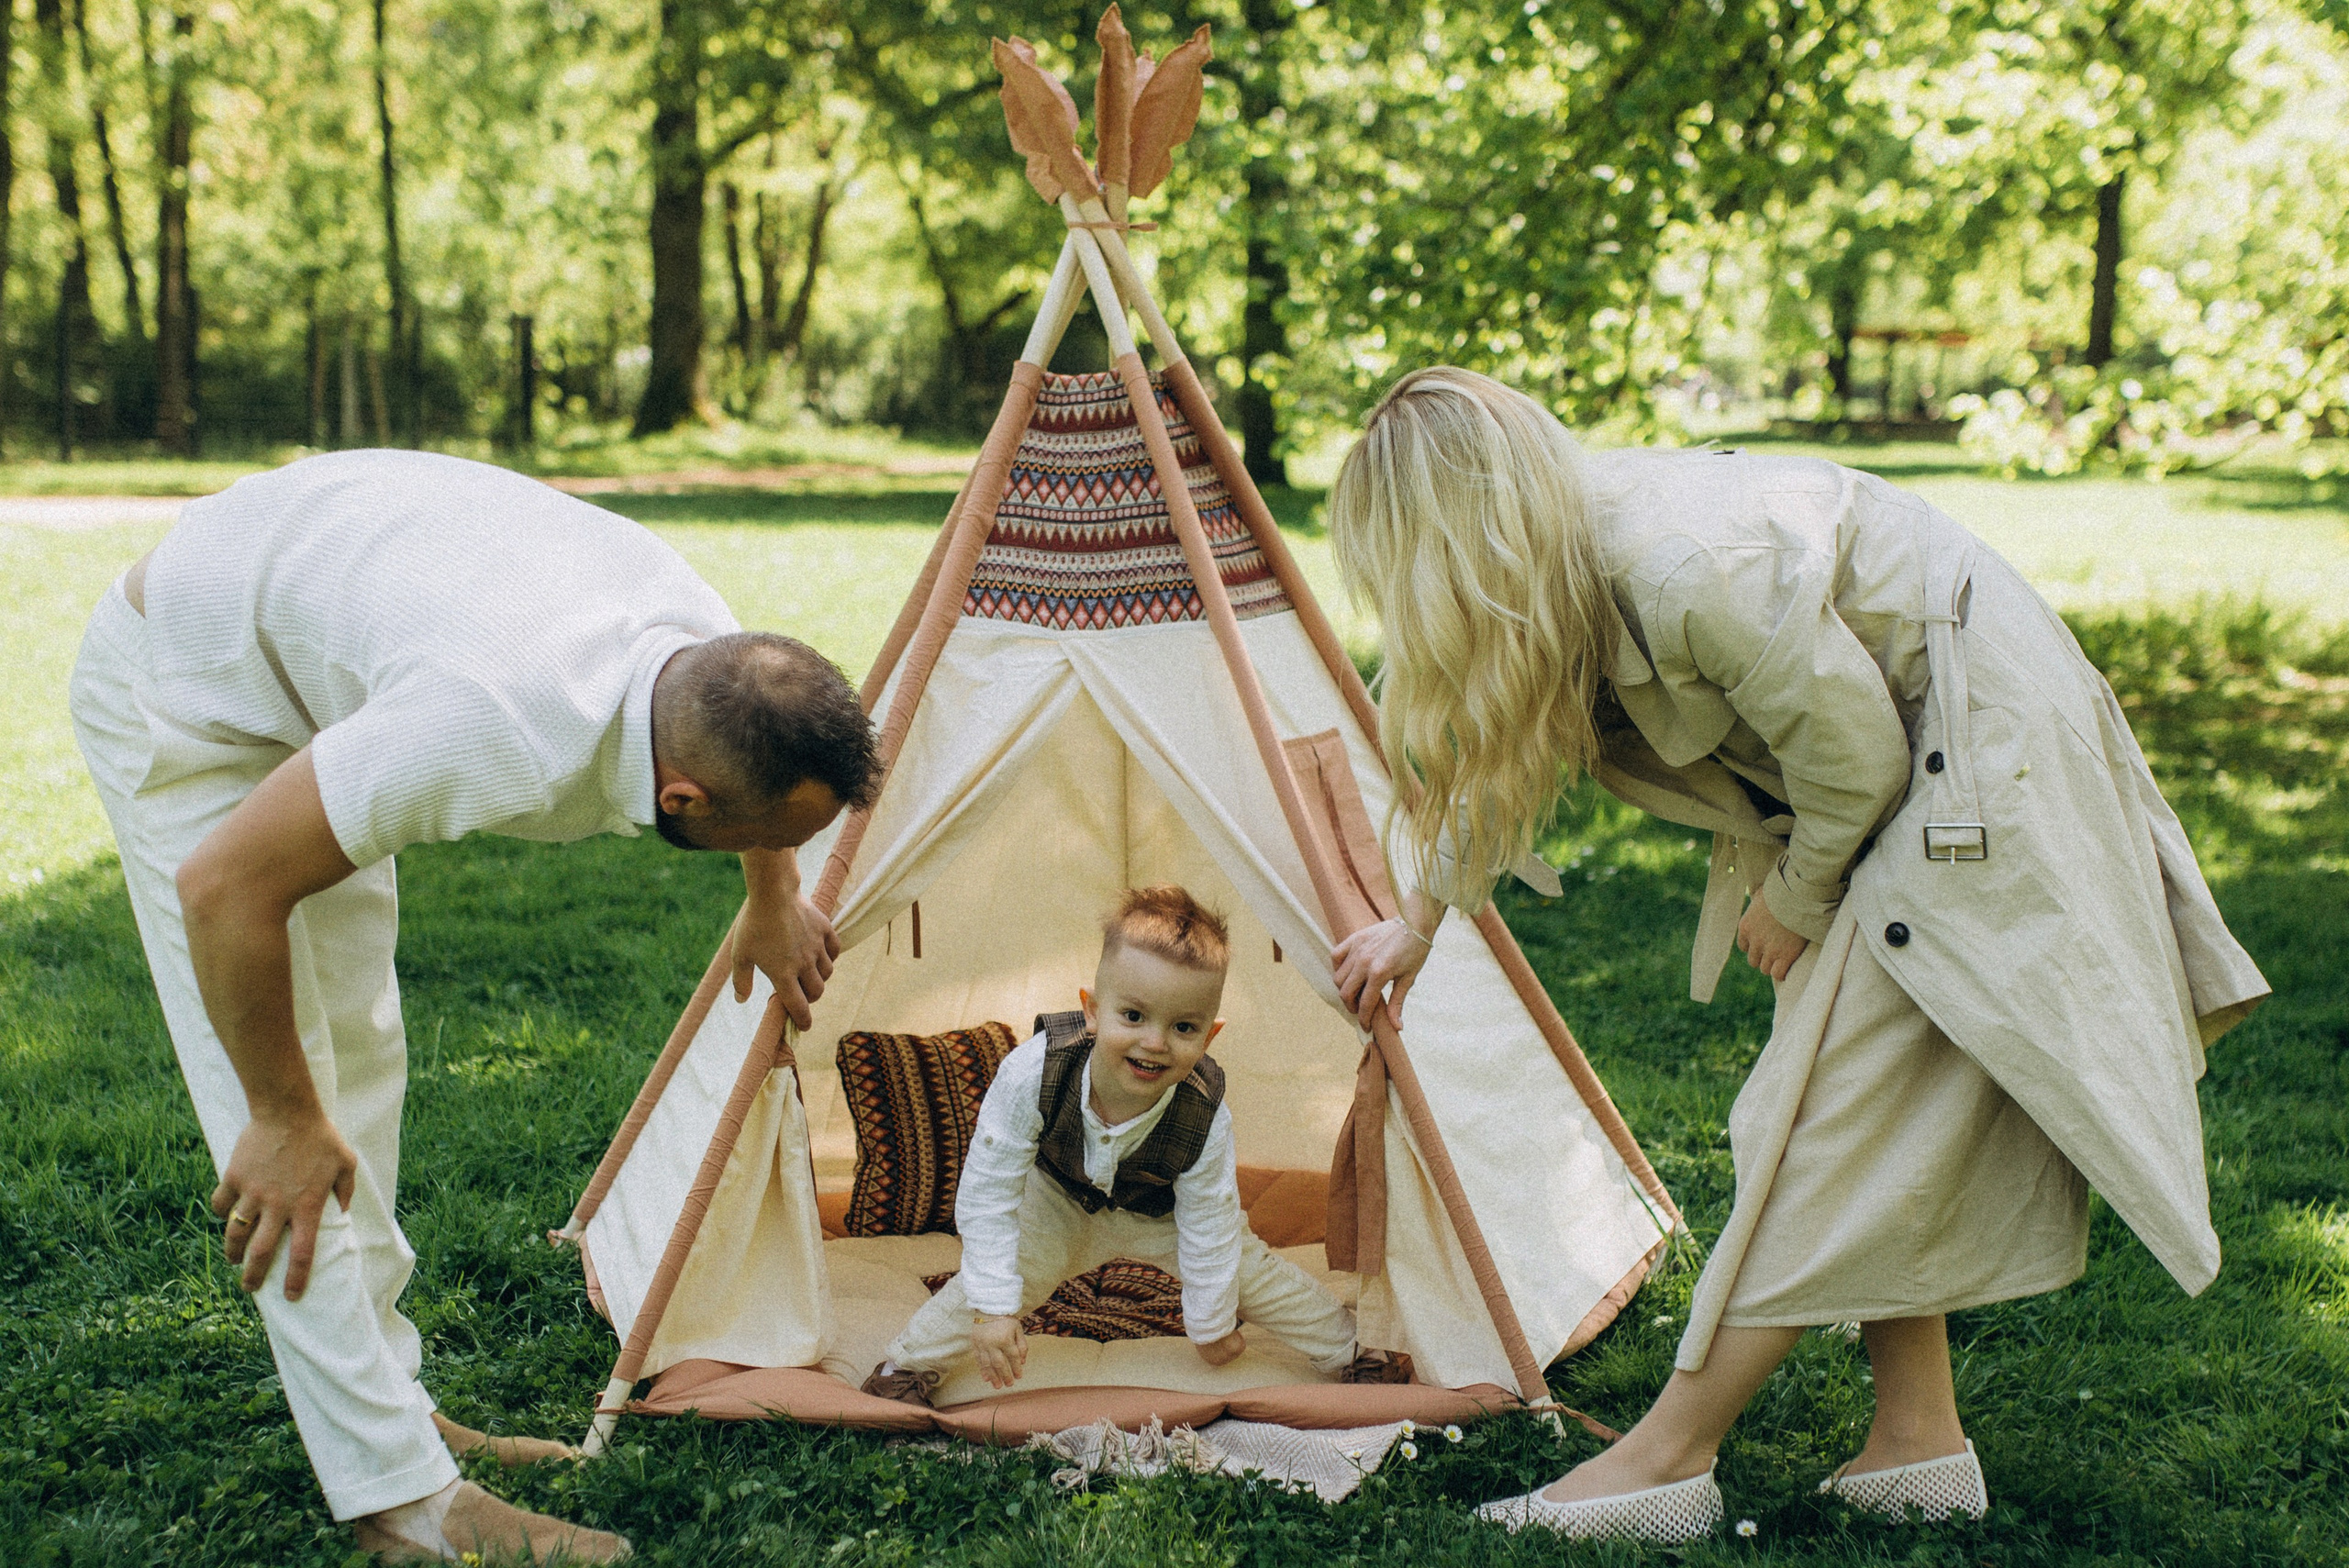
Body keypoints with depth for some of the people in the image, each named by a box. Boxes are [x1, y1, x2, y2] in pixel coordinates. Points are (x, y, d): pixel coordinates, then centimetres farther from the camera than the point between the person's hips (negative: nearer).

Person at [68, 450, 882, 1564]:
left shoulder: (704, 639, -18)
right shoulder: (511, 732, -42)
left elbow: (761, 738, 11)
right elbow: (227, 886, -31)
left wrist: (774, 901, 24)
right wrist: (283, 1121, -19)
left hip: (304, 663, 8)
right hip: (180, 690, -8)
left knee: (358, 1057, 13)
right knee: (295, 1125, -10)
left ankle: (385, 1404, 25)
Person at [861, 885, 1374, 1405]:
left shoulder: (1205, 1118, -39)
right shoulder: (1032, 1073, -43)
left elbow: (1208, 1233, -23)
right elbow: (987, 1192, -32)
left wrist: (1212, 1327, -9)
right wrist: (993, 1308, -33)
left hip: (1162, 1213, 1)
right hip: (1058, 1202, 0)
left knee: (1249, 1271, 4)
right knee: (999, 1274, -12)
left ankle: (1348, 1346, 31)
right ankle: (911, 1361, 15)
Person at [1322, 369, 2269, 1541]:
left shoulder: (1693, 572, -33)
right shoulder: (1565, 560, -3)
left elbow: (1853, 748, -23)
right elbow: (1493, 756, 15)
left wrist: (1795, 897, -4)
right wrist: (1417, 924, 28)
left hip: (1972, 740, -9)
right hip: (1890, 771, 9)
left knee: (1834, 1105, -8)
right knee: (1883, 1125, 10)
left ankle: (1670, 1458, -5)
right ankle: (1919, 1443, 17)